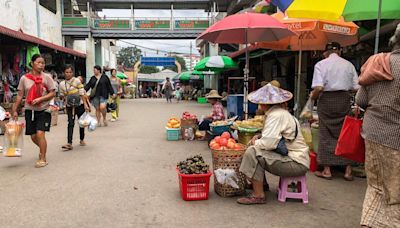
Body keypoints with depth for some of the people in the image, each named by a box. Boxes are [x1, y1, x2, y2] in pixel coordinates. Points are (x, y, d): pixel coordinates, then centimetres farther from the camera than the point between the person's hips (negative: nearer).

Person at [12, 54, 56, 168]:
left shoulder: (47, 77, -5)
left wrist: (40, 99, -19)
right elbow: (20, 95, 5)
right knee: (33, 136, 7)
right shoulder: (24, 78, 1)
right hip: (30, 110, 3)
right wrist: (15, 110, 4)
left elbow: (53, 93, -6)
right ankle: (43, 149, 38)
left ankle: (43, 159, 0)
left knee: (40, 133, -14)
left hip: (44, 110, -3)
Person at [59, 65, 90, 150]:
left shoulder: (77, 81, -7)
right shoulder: (61, 84, 2)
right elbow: (62, 96, 10)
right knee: (70, 124, -8)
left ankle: (82, 140, 26)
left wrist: (85, 104, -14)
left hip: (80, 105, -1)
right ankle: (69, 143, -13)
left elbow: (82, 93, -9)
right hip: (69, 106, 1)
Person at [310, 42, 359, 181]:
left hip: (327, 100, -2)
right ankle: (348, 170, 14)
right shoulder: (348, 64, 6)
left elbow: (318, 87, -15)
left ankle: (327, 170, 9)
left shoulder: (321, 64, -3)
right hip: (344, 100, 3)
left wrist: (312, 96, 3)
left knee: (326, 135, 5)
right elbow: (356, 87, 2)